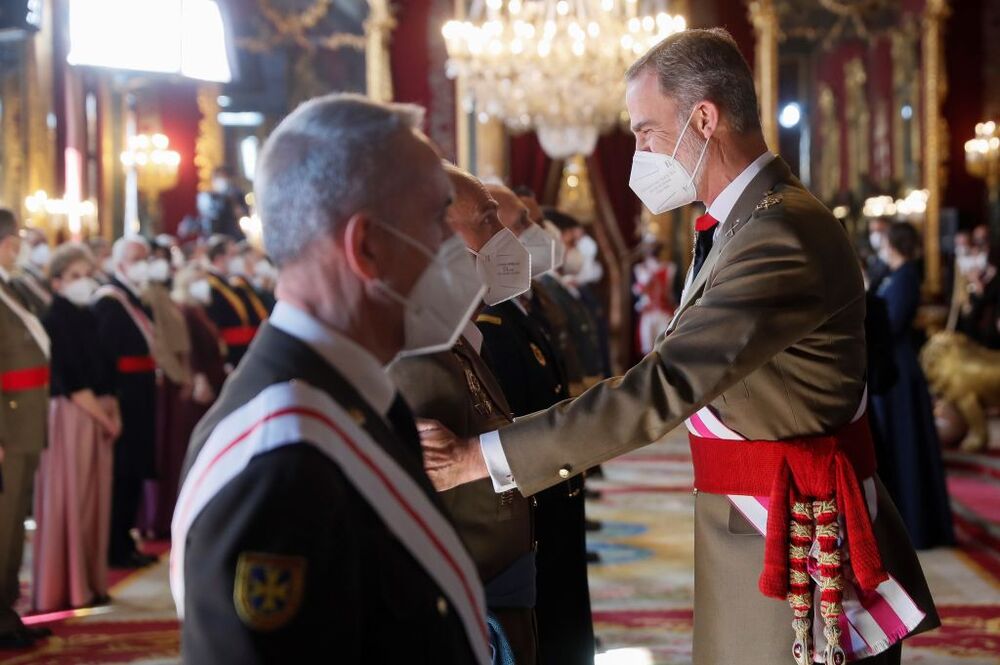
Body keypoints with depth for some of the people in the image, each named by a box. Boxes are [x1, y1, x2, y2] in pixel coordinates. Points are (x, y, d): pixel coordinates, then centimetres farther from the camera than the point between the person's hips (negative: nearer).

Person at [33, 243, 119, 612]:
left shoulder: (88, 318, 13)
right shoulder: (55, 321, -11)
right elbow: (71, 382, -15)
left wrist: (113, 411, 4)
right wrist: (104, 419, -10)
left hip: (98, 416, 8)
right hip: (69, 417, -8)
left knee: (94, 502, 11)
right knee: (67, 502, -3)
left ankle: (87, 582, 19)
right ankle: (66, 588, 3)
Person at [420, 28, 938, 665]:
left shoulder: (785, 235, -21)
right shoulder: (743, 224, 10)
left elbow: (662, 388, -27)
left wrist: (478, 456, -25)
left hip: (799, 546, -9)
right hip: (752, 537, 9)